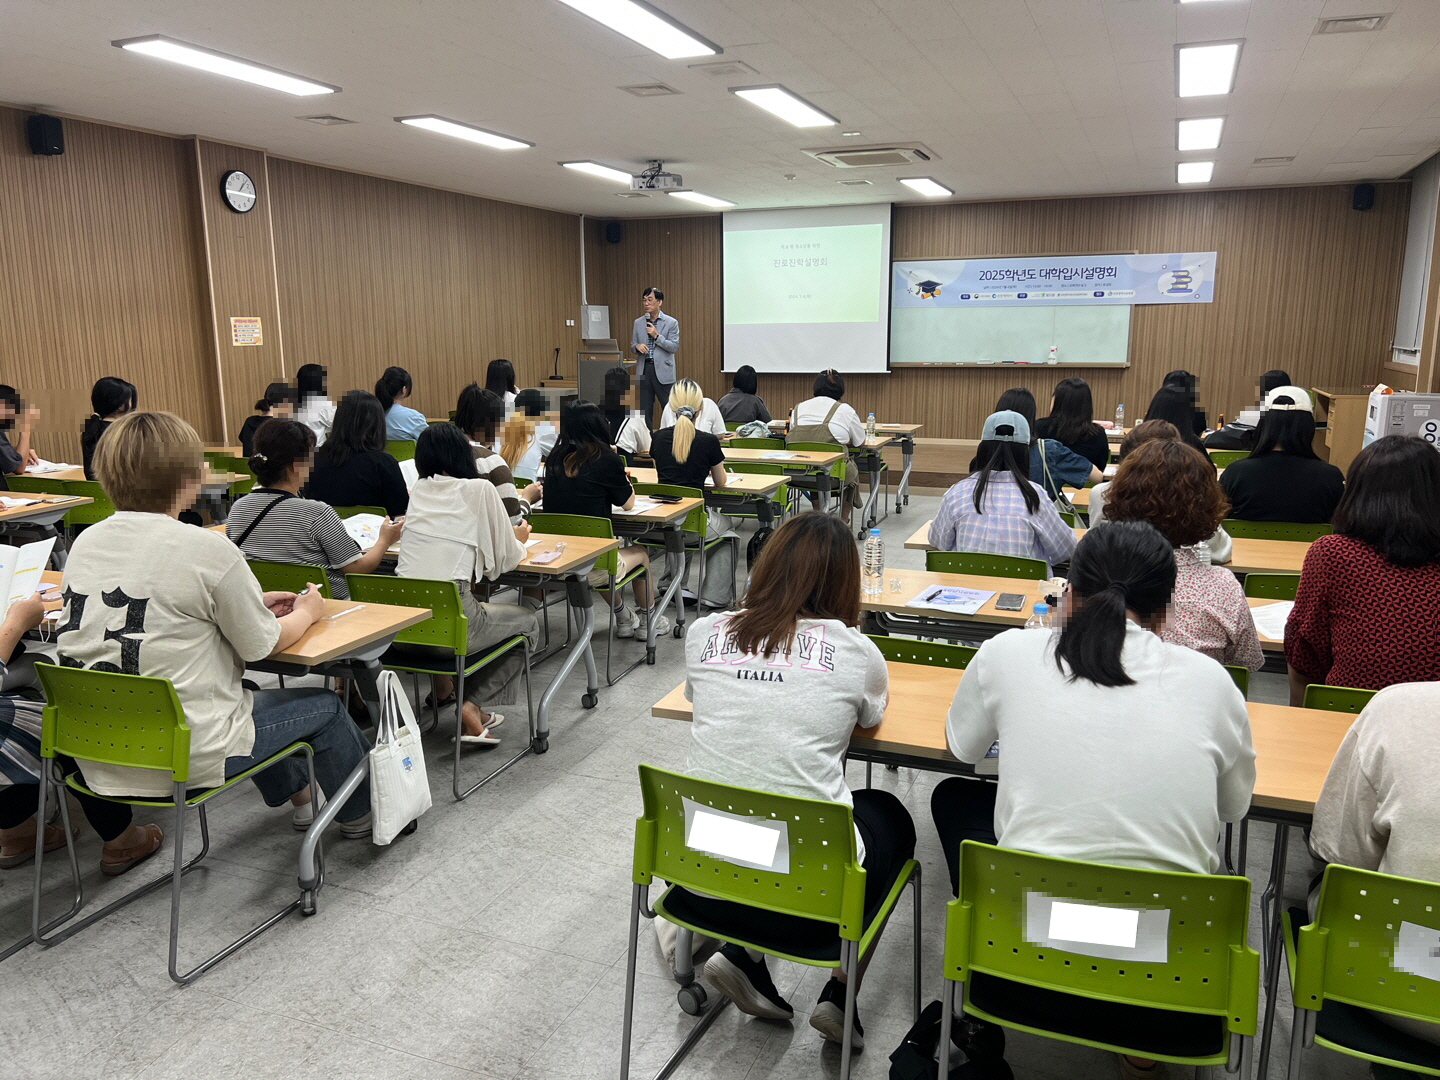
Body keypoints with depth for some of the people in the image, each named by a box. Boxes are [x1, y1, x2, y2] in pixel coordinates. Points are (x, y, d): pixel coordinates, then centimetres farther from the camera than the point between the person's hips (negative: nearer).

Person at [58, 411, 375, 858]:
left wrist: (250, 603, 16)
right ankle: (361, 811, 39)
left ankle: (296, 791, 53)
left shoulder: (85, 543, 1)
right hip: (184, 756, -7)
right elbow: (261, 645, -8)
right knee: (323, 705, 16)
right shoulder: (207, 549, -20)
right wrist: (306, 612, 11)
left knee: (245, 698, 34)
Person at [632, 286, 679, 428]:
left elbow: (675, 347, -5)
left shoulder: (671, 323, -1)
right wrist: (638, 346, -8)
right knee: (645, 409, 6)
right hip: (644, 369, 3)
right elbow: (633, 344, 15)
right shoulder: (638, 323, 10)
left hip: (663, 370, -3)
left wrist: (657, 336, -15)